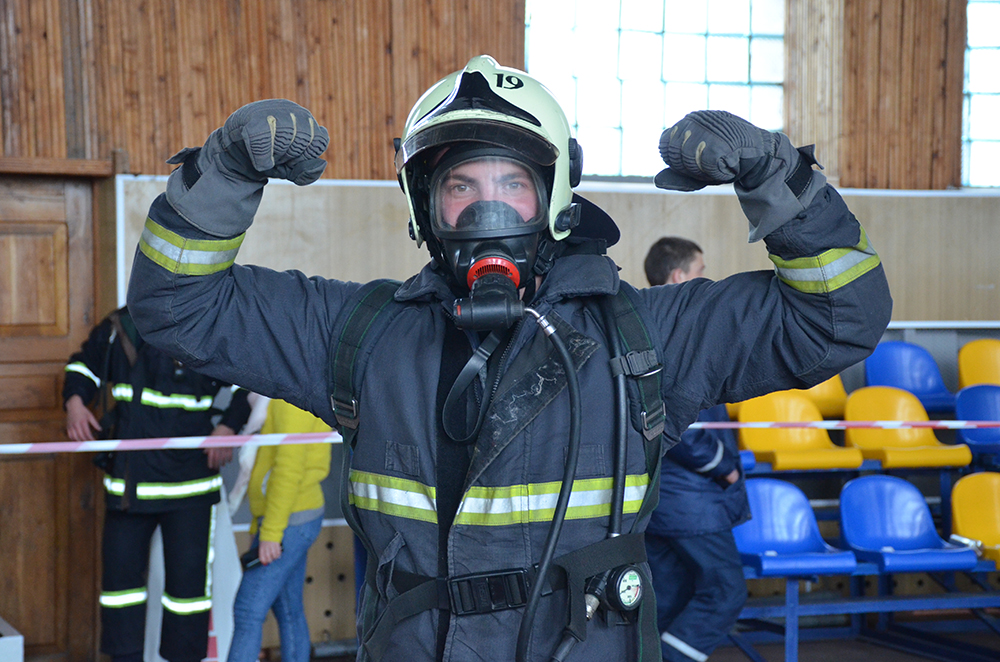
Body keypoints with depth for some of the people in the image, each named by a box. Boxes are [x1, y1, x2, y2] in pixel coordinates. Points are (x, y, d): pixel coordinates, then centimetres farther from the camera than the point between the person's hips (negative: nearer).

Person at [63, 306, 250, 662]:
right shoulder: (118, 328, 2)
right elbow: (84, 366, 18)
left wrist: (228, 426, -11)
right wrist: (74, 401, -2)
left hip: (189, 485, -3)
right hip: (126, 482, 3)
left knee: (188, 576, 1)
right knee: (119, 570, 7)